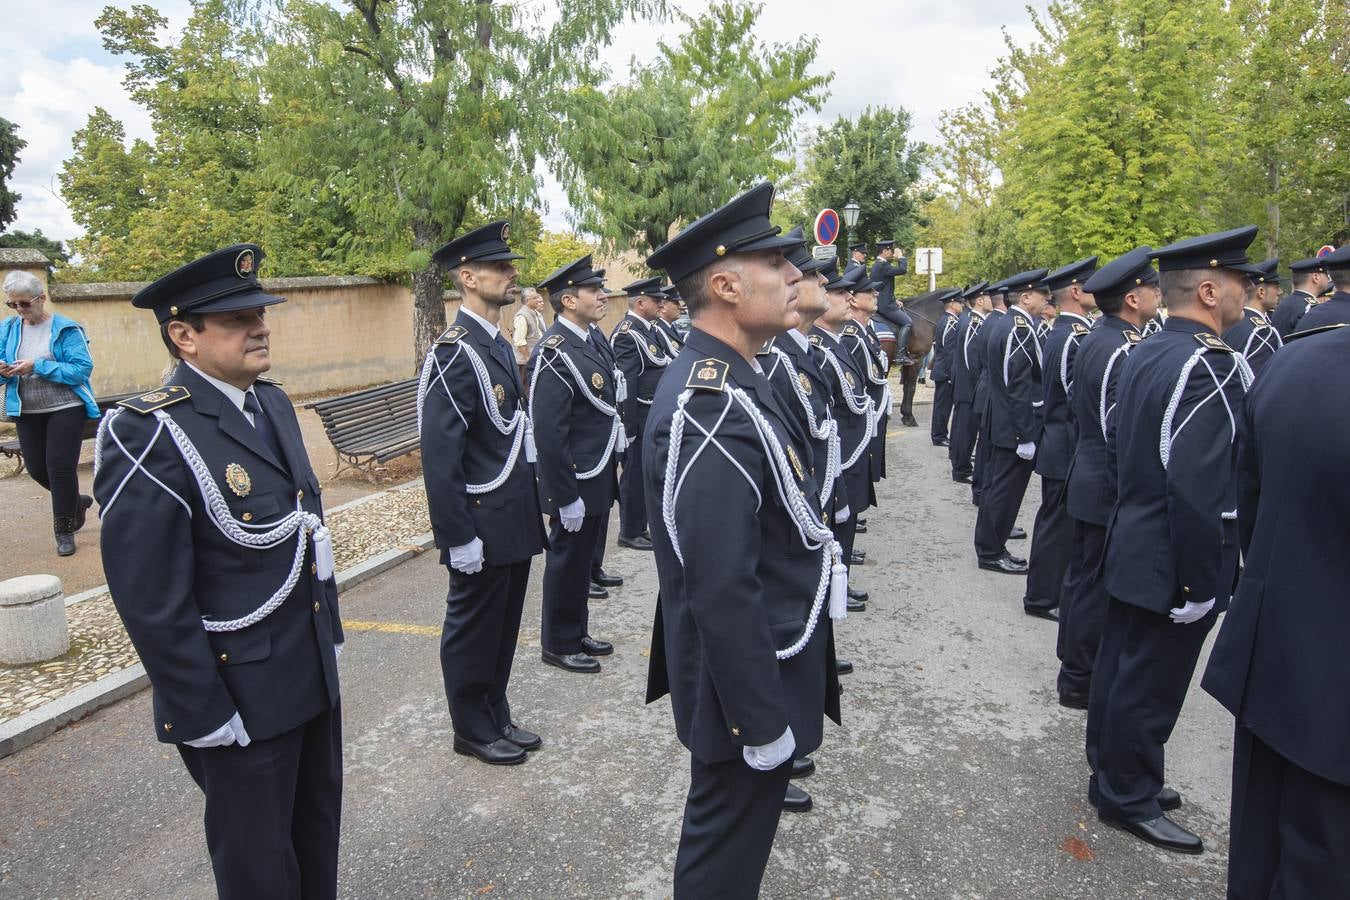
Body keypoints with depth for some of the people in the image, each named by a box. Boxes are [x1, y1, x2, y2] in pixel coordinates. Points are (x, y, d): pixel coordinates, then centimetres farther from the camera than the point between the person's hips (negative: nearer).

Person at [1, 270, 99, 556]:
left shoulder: (65, 328, -10)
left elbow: (82, 369, -17)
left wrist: (38, 366, -25)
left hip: (66, 409, -5)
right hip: (27, 412, 5)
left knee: (60, 467, -4)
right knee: (37, 469, 10)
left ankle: (64, 531, 10)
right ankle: (76, 501, 39)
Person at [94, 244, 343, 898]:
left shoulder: (272, 402, 3)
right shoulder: (148, 435, -22)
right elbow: (152, 605, -21)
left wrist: (330, 631, 14)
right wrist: (207, 717, -16)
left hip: (315, 671, 7)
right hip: (241, 696, -7)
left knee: (317, 830, 25)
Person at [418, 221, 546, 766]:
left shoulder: (498, 345, 10)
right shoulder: (454, 354, -18)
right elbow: (439, 456, -21)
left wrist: (531, 509, 16)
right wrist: (459, 537, -20)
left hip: (515, 520, 9)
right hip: (483, 525, -9)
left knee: (503, 626, 20)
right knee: (473, 630, 9)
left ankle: (497, 718, 36)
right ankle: (473, 732, 28)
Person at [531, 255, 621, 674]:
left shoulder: (593, 338, 6)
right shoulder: (555, 354, -22)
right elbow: (548, 434, -24)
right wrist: (566, 497, -21)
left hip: (600, 477, 9)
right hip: (576, 482, -9)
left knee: (583, 557, 20)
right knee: (567, 561, 7)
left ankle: (577, 633, 37)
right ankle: (559, 644, 25)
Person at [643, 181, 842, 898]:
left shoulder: (716, 380, 4)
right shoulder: (715, 410, -29)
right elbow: (723, 593, -30)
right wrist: (764, 724, -21)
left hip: (758, 664, 10)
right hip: (746, 683, -9)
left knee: (728, 830, 29)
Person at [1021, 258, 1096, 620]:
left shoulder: (1057, 333, 11)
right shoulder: (1077, 338, -21)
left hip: (1056, 443, 10)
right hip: (1071, 449, -10)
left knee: (1055, 519, 18)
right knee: (1060, 523, 1)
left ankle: (1045, 589, 30)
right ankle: (1043, 598, 12)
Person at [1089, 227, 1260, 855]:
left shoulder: (1146, 353, 6)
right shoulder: (1211, 366, -23)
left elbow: (1116, 442, 14)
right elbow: (1198, 489, -28)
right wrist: (1202, 583, -21)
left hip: (1133, 547, 9)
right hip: (1175, 561, -9)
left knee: (1120, 665, 19)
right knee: (1152, 685, 6)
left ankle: (1113, 774, 37)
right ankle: (1130, 800, 24)